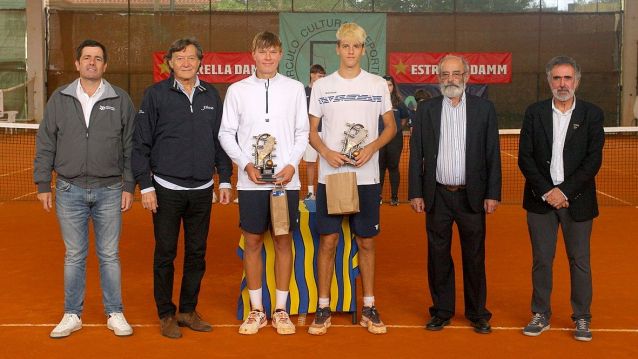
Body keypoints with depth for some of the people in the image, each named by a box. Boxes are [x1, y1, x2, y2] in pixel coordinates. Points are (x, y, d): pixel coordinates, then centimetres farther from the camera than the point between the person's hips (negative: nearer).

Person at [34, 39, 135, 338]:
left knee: (109, 255, 7)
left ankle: (115, 313, 19)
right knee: (74, 256, 9)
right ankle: (72, 315, 21)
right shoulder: (59, 99, 4)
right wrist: (43, 184, 3)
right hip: (69, 190, 1)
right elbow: (45, 145, 6)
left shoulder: (120, 100, 2)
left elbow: (130, 147, 3)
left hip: (109, 191, -1)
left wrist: (129, 186, -1)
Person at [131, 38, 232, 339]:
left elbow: (221, 140, 13)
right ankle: (166, 315, 18)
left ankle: (189, 310, 24)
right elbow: (141, 143, -4)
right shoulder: (155, 94, -3)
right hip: (166, 189, -3)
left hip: (202, 190, 3)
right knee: (165, 254, 4)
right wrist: (146, 186, -8)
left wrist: (225, 180, 9)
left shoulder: (211, 95, 7)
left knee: (197, 254, 10)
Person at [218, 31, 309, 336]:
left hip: (286, 180, 0)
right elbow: (226, 133, 4)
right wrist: (246, 164, -8)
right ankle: (256, 310, 17)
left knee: (284, 241, 6)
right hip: (251, 181, 0)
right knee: (252, 242, 5)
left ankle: (281, 309, 16)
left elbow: (303, 132, 6)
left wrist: (292, 164, -8)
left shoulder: (294, 88, 5)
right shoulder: (237, 90, 4)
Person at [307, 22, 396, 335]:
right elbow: (312, 130, 8)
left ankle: (368, 307, 17)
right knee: (328, 241, 1)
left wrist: (372, 147, -11)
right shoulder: (322, 86, 6)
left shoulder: (378, 84, 5)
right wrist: (326, 152, -12)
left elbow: (391, 127, 9)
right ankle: (323, 308, 11)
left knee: (366, 242, 6)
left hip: (366, 176, 0)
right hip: (330, 175, 0)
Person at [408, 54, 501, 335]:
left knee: (474, 257, 6)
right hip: (437, 196, 1)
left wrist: (493, 194, -4)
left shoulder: (484, 109, 3)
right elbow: (416, 154, 4)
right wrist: (415, 193, -2)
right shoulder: (426, 110, 5)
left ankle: (477, 312, 19)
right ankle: (442, 311, 20)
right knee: (438, 256, 7)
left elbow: (492, 154, 2)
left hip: (472, 196, -1)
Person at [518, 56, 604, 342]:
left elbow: (593, 160, -6)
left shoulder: (592, 114, 0)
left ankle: (582, 318, 18)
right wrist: (546, 191, -10)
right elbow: (525, 157, -1)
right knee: (541, 260, 7)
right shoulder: (534, 113, 4)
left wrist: (564, 191, -13)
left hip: (577, 199, -1)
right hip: (541, 199, 1)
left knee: (579, 261, 6)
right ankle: (541, 315, 19)